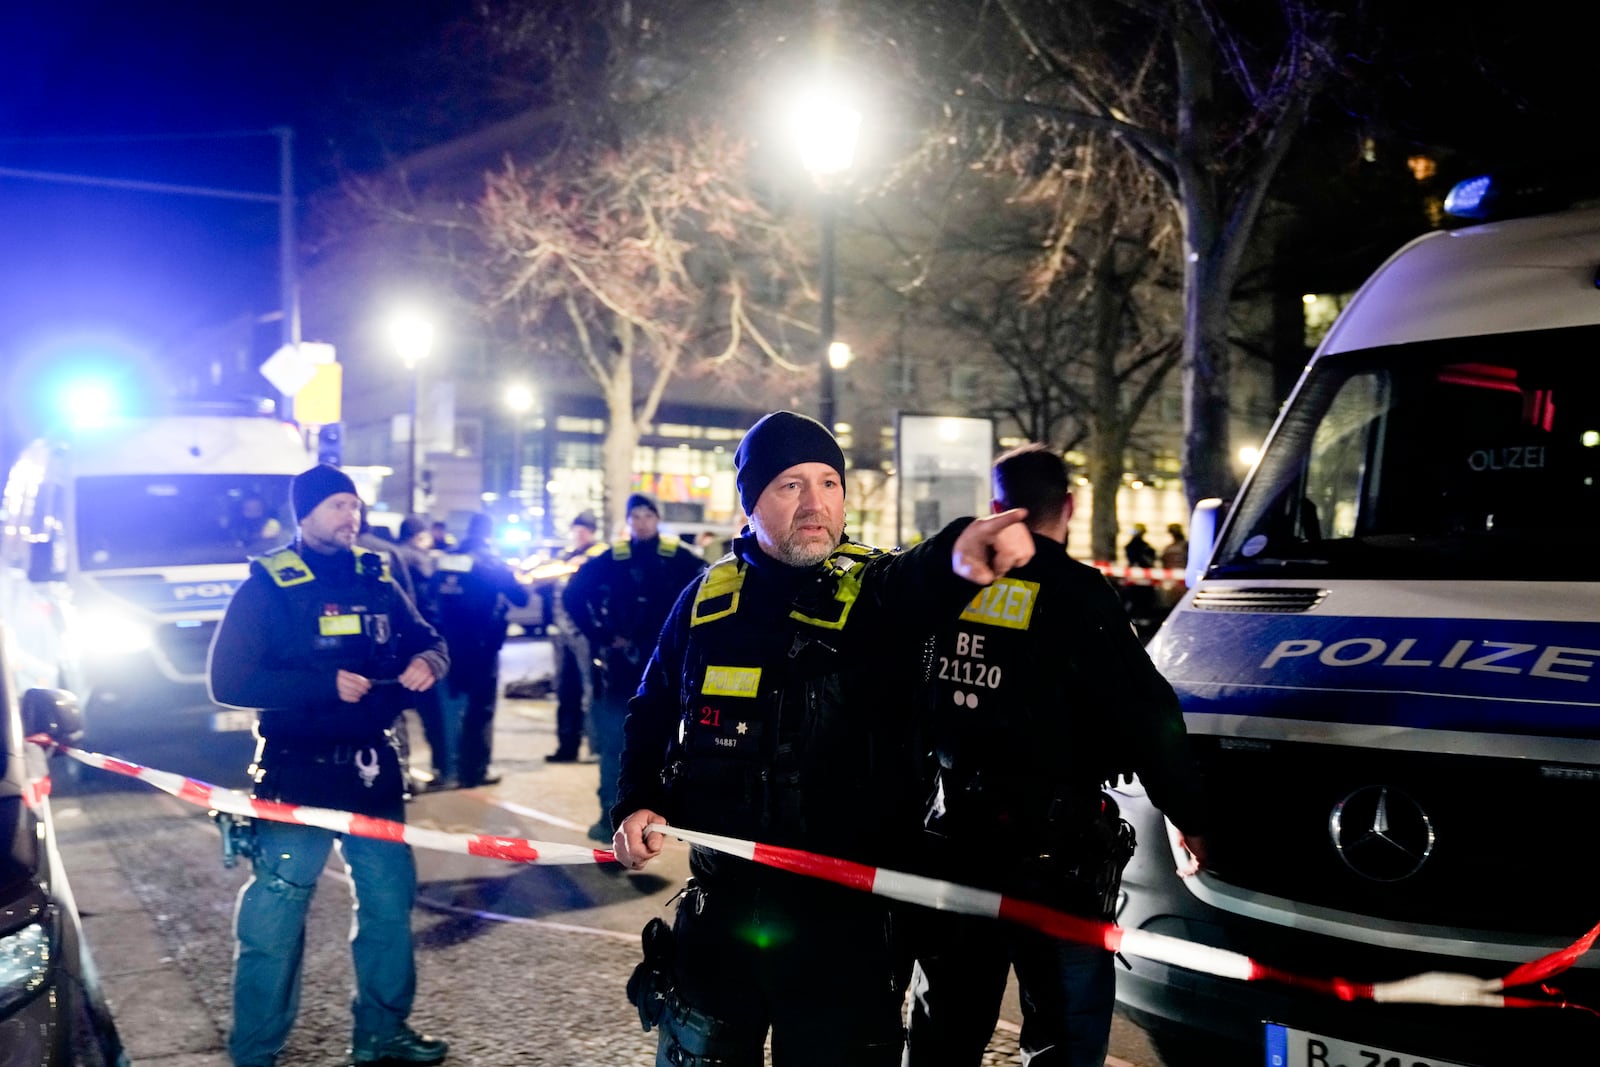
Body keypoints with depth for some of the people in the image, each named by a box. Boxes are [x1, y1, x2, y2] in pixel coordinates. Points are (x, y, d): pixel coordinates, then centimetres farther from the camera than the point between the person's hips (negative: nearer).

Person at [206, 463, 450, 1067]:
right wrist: (327, 685, -20)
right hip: (296, 773, -5)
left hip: (371, 767, 5)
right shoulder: (268, 585, -5)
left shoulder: (374, 577, 10)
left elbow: (425, 639, 17)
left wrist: (427, 662, -8)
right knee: (274, 918, -4)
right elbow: (228, 680, -12)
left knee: (389, 901, 10)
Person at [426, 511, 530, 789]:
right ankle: (475, 770, 5)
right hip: (480, 645, -5)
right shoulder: (491, 562, -8)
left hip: (447, 642, 5)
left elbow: (432, 595, 11)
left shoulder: (445, 560, 5)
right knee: (480, 708, 4)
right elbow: (520, 598, -8)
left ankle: (445, 769, 17)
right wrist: (517, 581, 12)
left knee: (449, 705, 14)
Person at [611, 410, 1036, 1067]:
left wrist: (958, 556, -56)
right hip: (720, 909, 3)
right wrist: (639, 804, 1)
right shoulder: (707, 599, 4)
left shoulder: (876, 590, -7)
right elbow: (653, 714, 17)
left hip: (844, 920, -3)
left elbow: (920, 583, -33)